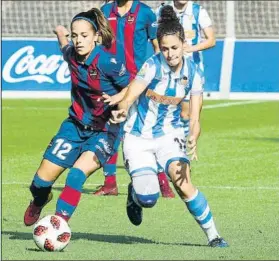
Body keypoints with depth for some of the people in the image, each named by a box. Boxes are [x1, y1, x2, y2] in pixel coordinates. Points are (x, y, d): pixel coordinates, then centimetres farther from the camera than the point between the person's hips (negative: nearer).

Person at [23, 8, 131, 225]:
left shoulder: (107, 62, -23)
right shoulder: (72, 54, -7)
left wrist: (118, 98, -28)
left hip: (105, 130, -5)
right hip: (76, 124, 5)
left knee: (78, 172, -29)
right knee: (43, 178, 5)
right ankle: (39, 201, 40)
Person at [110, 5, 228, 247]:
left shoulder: (193, 73, -9)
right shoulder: (152, 66, -19)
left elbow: (195, 118, -11)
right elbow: (129, 98, -27)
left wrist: (193, 141, -31)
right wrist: (122, 110, -50)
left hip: (169, 134, 2)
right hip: (138, 136, -2)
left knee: (183, 183, -21)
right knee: (148, 197, -15)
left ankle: (213, 235, -7)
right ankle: (134, 193, 23)